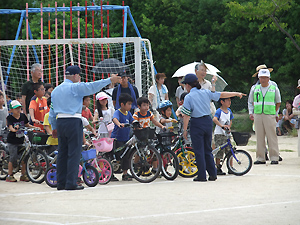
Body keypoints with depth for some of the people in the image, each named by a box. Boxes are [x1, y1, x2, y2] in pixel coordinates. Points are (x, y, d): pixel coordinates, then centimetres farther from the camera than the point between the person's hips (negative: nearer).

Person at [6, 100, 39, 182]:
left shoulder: (23, 116, 6)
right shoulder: (10, 118, -7)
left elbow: (27, 125, 17)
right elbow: (10, 126, -22)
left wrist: (34, 127, 3)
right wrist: (14, 129, -42)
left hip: (21, 141, 5)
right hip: (12, 141, -5)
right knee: (13, 158, -8)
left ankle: (23, 175, 15)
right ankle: (9, 176, 3)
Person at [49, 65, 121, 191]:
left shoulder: (56, 90, 16)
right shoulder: (75, 87, -6)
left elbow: (52, 112, 19)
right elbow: (92, 87, -15)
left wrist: (54, 128, 25)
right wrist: (110, 80, -12)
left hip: (60, 122, 7)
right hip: (73, 122, -7)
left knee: (62, 153, 10)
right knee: (74, 153, -5)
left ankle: (61, 183, 10)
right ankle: (71, 183, -9)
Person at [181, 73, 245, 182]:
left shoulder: (188, 97, -9)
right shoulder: (206, 93, 5)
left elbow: (186, 116, -12)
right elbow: (222, 95, 11)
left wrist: (185, 129, -5)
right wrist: (236, 94, 24)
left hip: (196, 123, -5)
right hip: (208, 121, 5)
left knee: (199, 150, 1)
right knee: (208, 149, 14)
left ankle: (202, 175, 0)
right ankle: (213, 174, 14)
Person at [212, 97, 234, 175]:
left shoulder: (229, 111, 12)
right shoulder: (219, 111, -11)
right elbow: (214, 119, -28)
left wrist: (229, 127, 4)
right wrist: (222, 126, -38)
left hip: (227, 134, 7)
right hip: (219, 134, -7)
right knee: (220, 152, -7)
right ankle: (218, 169, 1)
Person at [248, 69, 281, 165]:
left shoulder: (274, 89, 6)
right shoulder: (255, 89, 12)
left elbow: (278, 103, 15)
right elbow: (252, 102, 21)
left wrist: (274, 112, 10)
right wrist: (252, 113, 14)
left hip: (270, 116, -3)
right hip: (257, 115, 3)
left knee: (272, 137, -6)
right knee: (259, 137, 2)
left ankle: (274, 158, -4)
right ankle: (260, 158, 7)